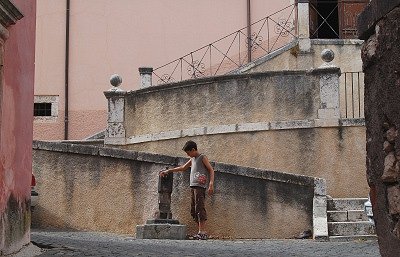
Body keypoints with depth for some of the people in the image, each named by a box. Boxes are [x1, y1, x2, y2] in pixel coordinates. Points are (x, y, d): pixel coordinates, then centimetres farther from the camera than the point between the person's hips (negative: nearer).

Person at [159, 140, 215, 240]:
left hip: (200, 186, -8)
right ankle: (201, 232, 3)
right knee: (193, 210, 3)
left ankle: (202, 232, -18)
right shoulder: (192, 159, 22)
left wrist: (211, 184, -19)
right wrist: (168, 171, 35)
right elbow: (183, 168, 34)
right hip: (193, 186, 8)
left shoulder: (202, 157, 0)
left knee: (199, 208, -15)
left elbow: (211, 170, -6)